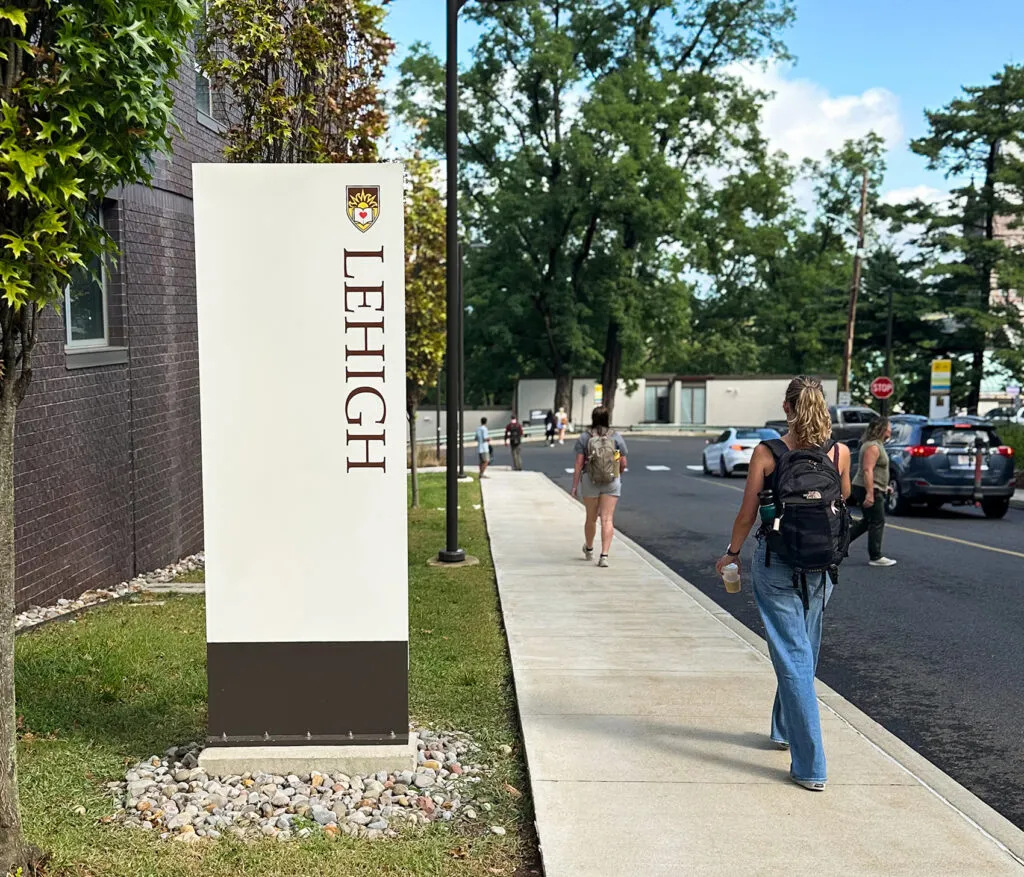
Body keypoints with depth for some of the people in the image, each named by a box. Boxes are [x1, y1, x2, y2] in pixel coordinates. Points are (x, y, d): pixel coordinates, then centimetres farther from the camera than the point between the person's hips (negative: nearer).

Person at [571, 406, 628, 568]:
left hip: (590, 481, 0)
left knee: (591, 517, 16)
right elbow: (623, 463, 2)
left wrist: (575, 485, -3)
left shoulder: (584, 437, -4)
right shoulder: (616, 437, -1)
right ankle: (604, 555, -10)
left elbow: (579, 464, -8)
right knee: (607, 519, -1)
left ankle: (589, 549, 37)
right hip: (612, 482, 0)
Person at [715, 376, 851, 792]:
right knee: (804, 652, 22)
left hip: (776, 565, -3)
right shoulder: (840, 452, -3)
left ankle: (810, 766, -4)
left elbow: (746, 515, -5)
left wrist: (732, 553, 10)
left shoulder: (766, 453, -10)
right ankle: (785, 729, 42)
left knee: (793, 657, -1)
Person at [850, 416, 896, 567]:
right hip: (870, 489, -11)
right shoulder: (873, 447, -17)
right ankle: (875, 557, 1)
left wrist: (884, 486, 27)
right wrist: (870, 494, -29)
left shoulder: (877, 445, 16)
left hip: (871, 489, 11)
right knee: (877, 522, -4)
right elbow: (867, 470, -25)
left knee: (868, 521, 17)